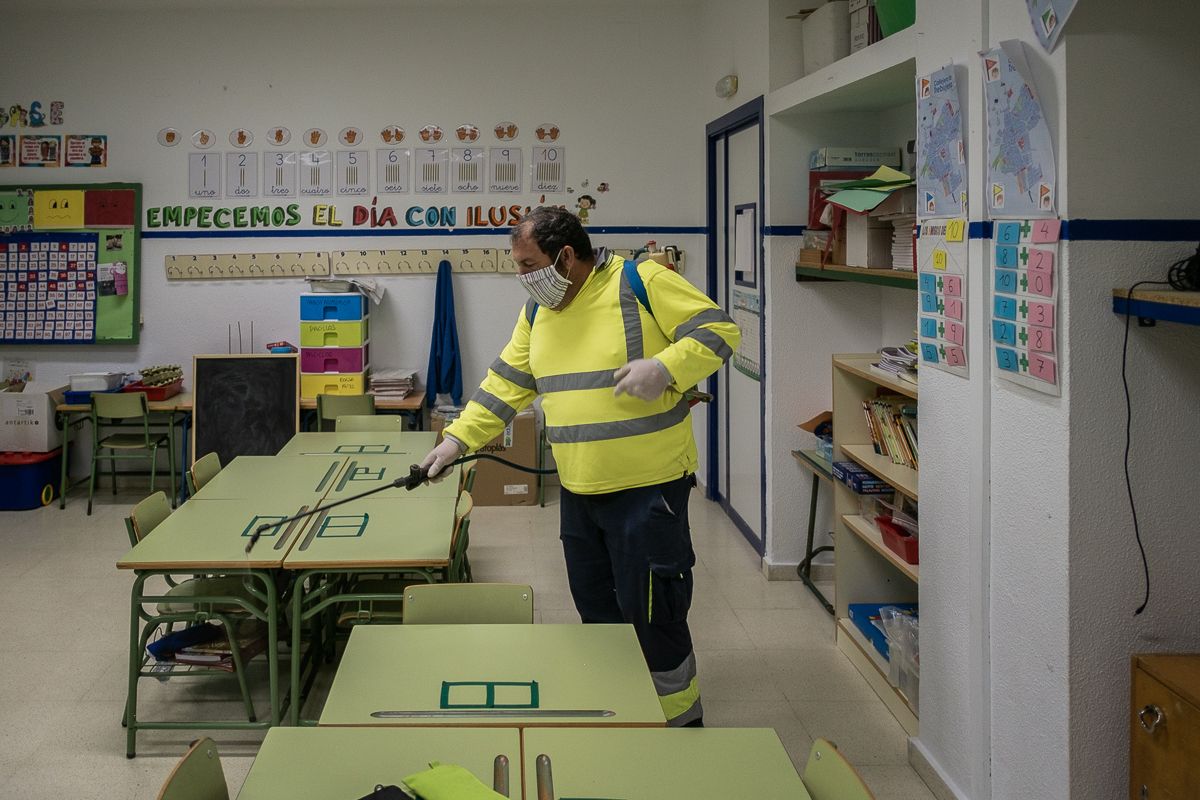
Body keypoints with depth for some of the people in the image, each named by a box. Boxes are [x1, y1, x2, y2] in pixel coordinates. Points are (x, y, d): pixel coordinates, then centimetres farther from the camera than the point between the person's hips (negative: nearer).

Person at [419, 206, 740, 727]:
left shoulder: (641, 284, -12)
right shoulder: (539, 311, 9)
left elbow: (718, 331, -12)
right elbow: (507, 383, 13)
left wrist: (664, 366, -27)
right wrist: (458, 439, 5)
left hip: (648, 488, -7)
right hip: (579, 491, 7)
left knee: (650, 615, -2)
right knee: (597, 612, 18)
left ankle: (681, 723, 17)